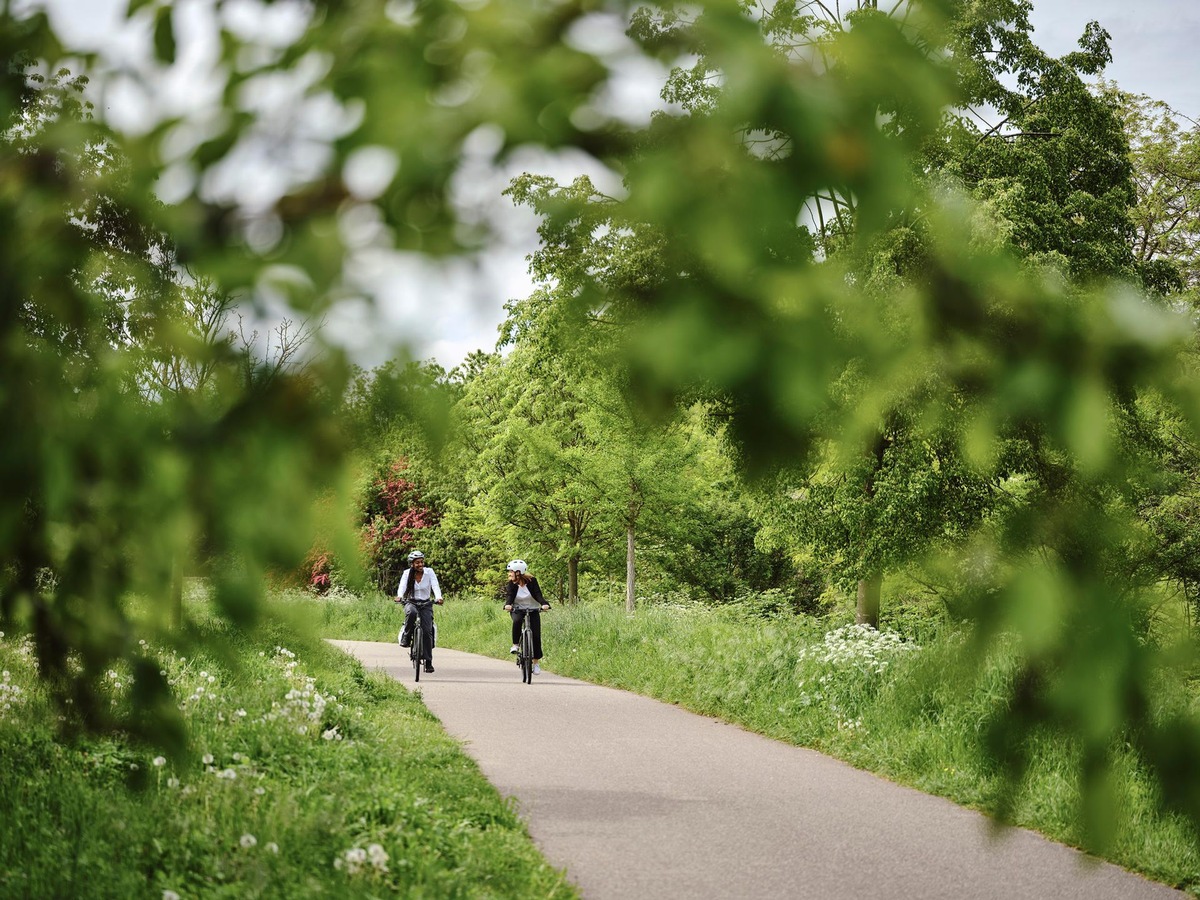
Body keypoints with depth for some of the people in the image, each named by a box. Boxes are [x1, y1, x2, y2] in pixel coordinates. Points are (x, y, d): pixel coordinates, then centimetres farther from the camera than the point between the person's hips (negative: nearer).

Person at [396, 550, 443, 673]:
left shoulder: (429, 572, -8)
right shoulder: (407, 573, -8)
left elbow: (435, 586, -20)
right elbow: (402, 586, -22)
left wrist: (438, 598, -40)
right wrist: (399, 596, -44)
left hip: (426, 604, 1)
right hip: (411, 602, -1)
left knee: (427, 631, -13)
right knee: (411, 613, -38)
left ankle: (428, 662, -5)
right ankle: (406, 638, -18)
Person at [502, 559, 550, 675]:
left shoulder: (532, 581, -12)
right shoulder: (511, 584, -8)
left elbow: (538, 594, -20)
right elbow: (509, 596, -20)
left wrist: (544, 604, -39)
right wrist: (508, 604, -43)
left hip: (533, 610, 0)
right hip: (517, 610, 0)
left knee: (536, 635, -11)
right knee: (517, 621, -36)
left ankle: (536, 662, 1)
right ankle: (515, 645, -19)